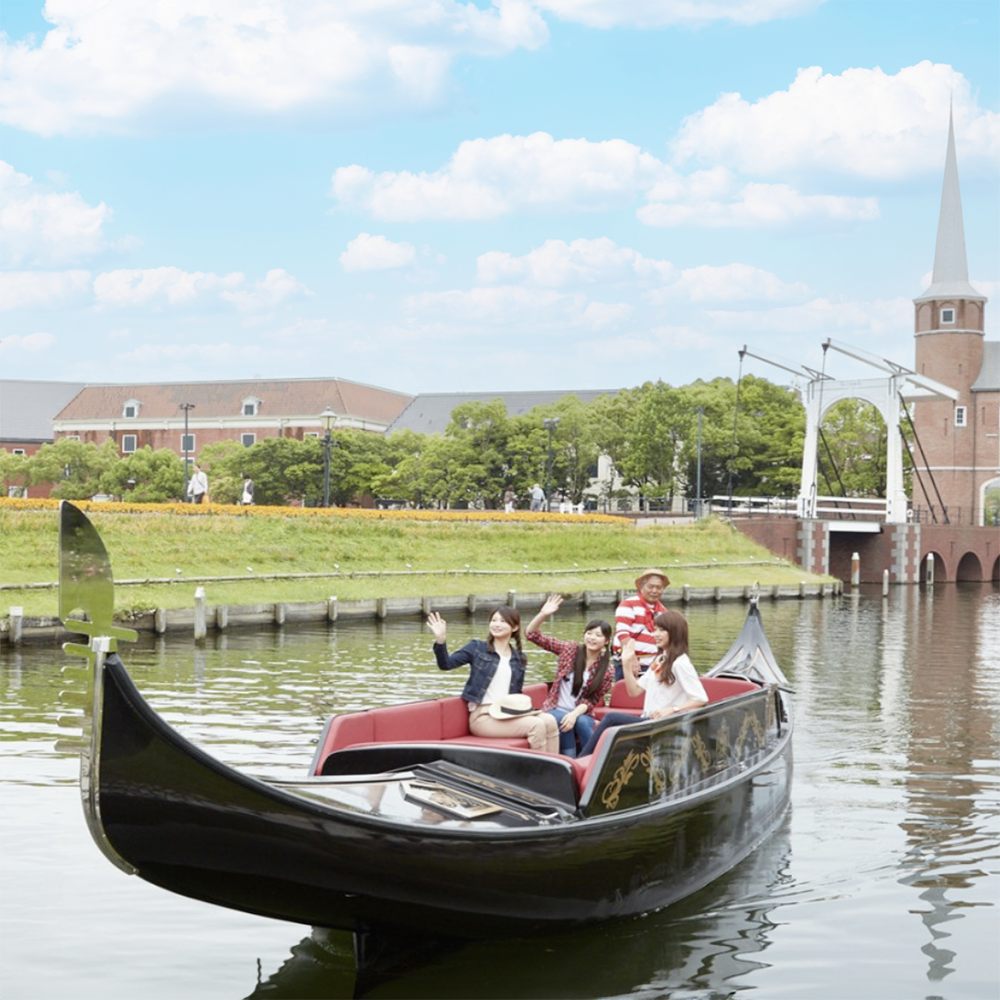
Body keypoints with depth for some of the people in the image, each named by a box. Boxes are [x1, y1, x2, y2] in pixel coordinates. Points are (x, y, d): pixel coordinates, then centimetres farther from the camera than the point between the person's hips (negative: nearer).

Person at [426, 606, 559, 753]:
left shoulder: (519, 658, 16)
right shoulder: (477, 647, 4)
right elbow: (447, 664, -5)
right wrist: (440, 640, -22)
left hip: (508, 714, 5)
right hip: (483, 716, -5)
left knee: (549, 721, -22)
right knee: (536, 725, -26)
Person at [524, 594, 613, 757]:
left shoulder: (606, 671, 0)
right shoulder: (569, 649, 1)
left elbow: (591, 700, -4)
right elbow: (532, 634, -1)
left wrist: (575, 714, -24)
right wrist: (543, 614, -19)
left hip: (581, 713, 0)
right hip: (556, 710, 0)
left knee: (581, 722, -34)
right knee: (562, 720, -34)